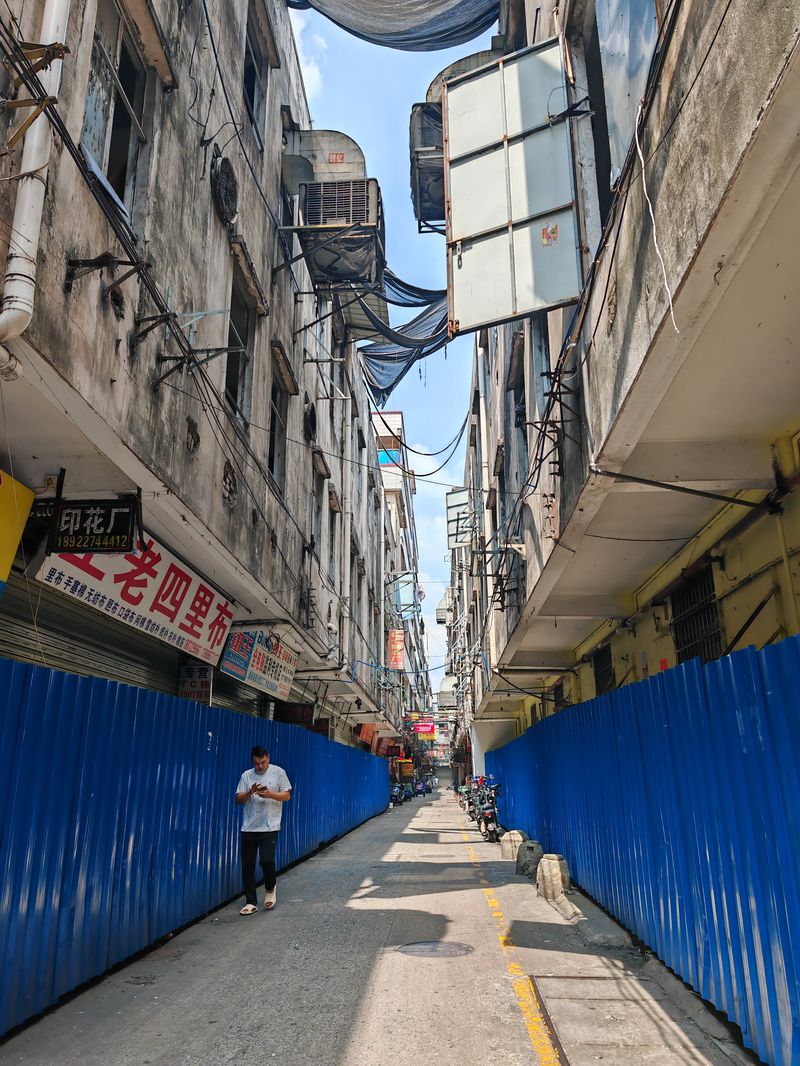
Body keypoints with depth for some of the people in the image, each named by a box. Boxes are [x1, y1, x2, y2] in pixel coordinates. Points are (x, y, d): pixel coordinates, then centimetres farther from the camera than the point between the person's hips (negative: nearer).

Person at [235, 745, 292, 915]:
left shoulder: (278, 772, 0)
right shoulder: (246, 775, 6)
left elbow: (287, 796, 0)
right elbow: (238, 799, 4)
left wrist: (270, 794, -17)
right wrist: (250, 792, -16)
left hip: (270, 827, -3)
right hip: (249, 828, 3)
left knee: (266, 860, -14)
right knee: (247, 865, 4)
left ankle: (270, 889, 16)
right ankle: (251, 902, 17)